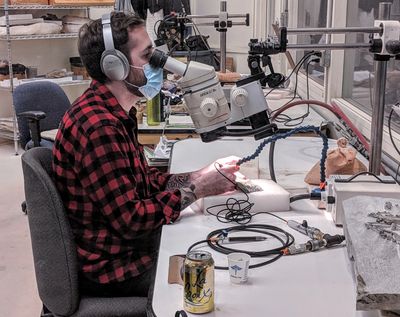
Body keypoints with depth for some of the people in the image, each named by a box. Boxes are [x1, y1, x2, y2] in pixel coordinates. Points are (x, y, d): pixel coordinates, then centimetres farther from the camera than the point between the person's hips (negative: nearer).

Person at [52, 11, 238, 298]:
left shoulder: (116, 112, 4)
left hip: (129, 246, 9)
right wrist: (195, 190, -17)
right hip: (116, 270, -8)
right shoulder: (98, 127, -28)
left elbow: (143, 180, 8)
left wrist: (198, 177, -5)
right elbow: (130, 220, -26)